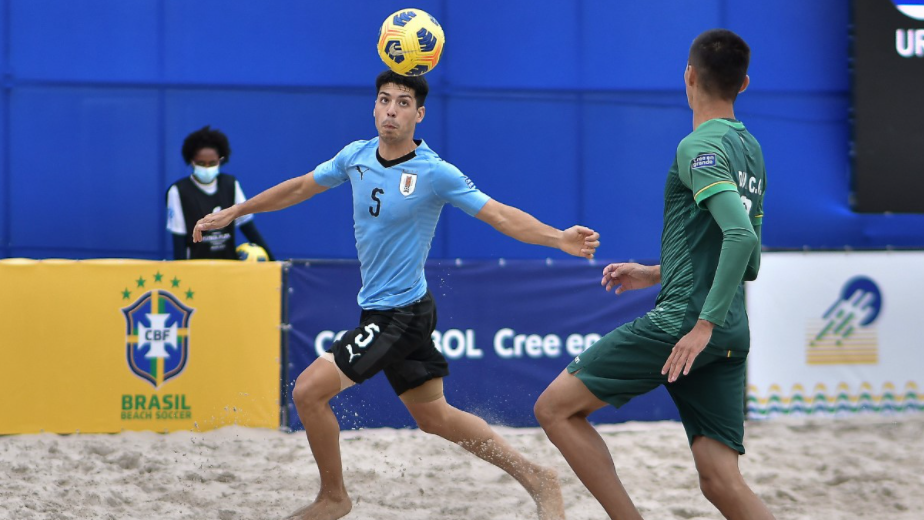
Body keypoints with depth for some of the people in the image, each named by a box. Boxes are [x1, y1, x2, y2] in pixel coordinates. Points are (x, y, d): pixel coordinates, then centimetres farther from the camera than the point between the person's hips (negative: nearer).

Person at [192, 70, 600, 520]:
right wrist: (234, 212, 18)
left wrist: (560, 239, -34)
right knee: (435, 416, 15)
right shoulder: (356, 156, 1)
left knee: (309, 391, -11)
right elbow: (301, 187, 15)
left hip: (402, 312, -7)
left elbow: (502, 216, -19)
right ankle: (534, 478, 26)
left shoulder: (435, 174, -17)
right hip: (379, 310, 7)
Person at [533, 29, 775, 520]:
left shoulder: (699, 148, -9)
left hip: (684, 322, -8)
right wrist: (655, 274, 31)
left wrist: (705, 324, -24)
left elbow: (741, 235, -24)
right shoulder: (750, 152, 17)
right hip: (731, 335, 8)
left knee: (555, 407, 2)